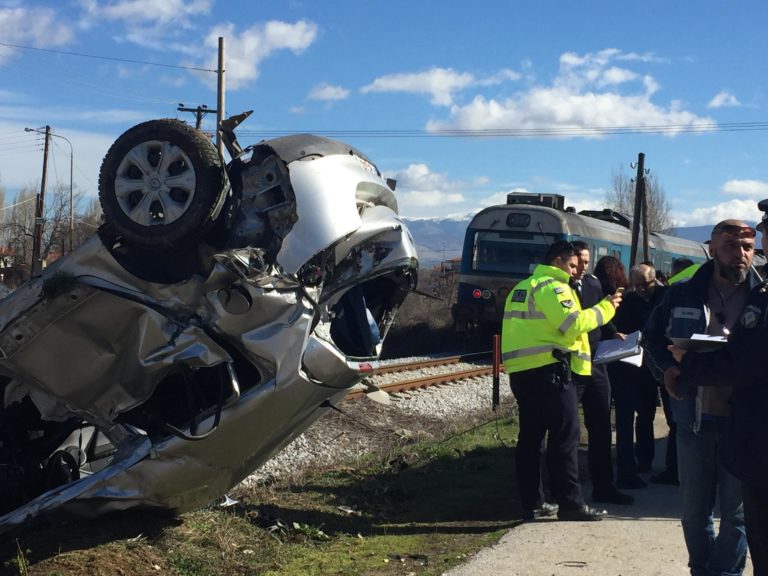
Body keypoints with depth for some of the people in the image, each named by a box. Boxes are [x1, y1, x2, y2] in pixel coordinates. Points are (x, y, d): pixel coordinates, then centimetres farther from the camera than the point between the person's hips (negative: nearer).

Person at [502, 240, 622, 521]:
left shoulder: (522, 287, 20)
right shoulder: (552, 287, -9)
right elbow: (573, 324, -18)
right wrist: (605, 308, -8)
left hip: (520, 371, 9)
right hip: (548, 371, -9)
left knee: (530, 437, 11)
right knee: (565, 437, -5)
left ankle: (531, 503, 14)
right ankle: (570, 503, -4)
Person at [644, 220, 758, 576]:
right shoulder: (683, 295, 3)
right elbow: (652, 335, 16)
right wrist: (666, 367, -2)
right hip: (694, 419, 2)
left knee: (736, 512, 8)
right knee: (694, 510, 14)